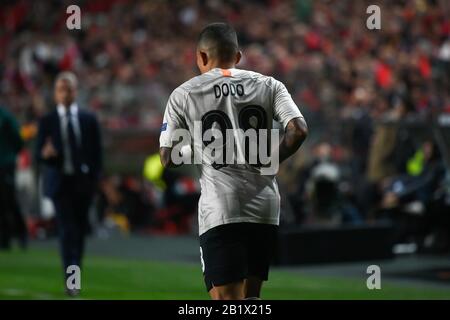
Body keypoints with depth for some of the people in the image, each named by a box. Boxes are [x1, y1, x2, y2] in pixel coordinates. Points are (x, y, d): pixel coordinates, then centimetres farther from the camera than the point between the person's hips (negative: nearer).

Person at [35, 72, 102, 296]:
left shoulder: (89, 120, 7)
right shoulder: (47, 121, 3)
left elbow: (97, 152, 10)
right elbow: (39, 155, 0)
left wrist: (94, 178, 1)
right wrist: (45, 154, -23)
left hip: (83, 183, 3)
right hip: (60, 183, -2)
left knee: (80, 231, 8)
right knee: (67, 231, -12)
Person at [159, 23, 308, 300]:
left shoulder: (184, 94, 1)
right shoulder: (268, 86, 7)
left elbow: (168, 159, 1)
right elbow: (298, 130, -6)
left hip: (220, 210, -3)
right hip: (265, 206, 4)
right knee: (251, 295, 18)